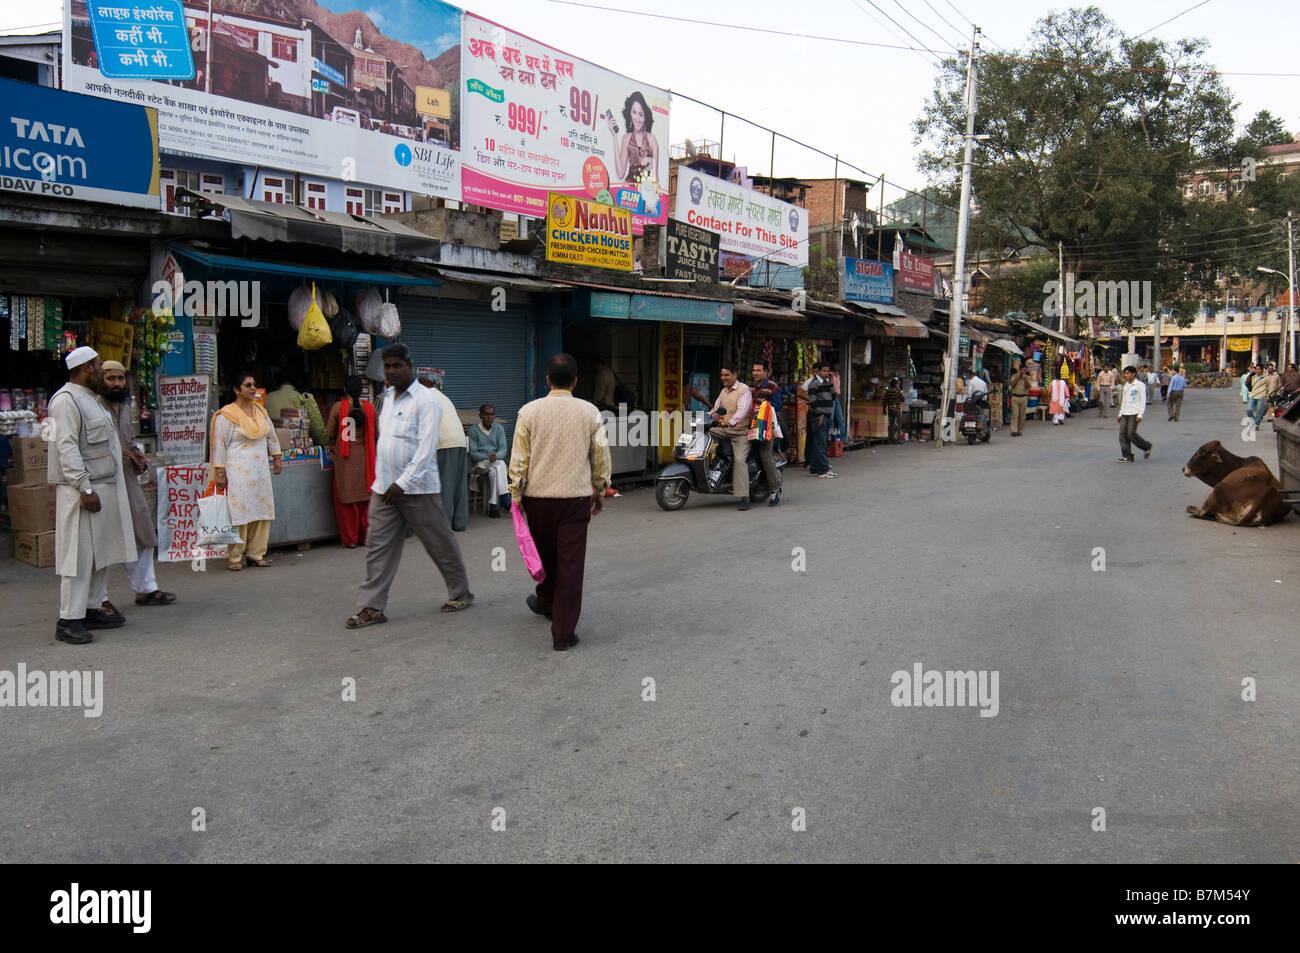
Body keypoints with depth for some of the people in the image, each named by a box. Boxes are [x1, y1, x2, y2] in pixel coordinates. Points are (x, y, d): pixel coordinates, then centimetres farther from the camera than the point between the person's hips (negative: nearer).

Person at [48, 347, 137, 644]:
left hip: (104, 486, 10)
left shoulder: (90, 399, 19)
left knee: (100, 553, 12)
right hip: (80, 489, -10)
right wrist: (85, 488, -21)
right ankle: (68, 620, -4)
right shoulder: (66, 400, -11)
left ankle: (89, 609, 20)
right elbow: (66, 448, -18)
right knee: (78, 555, -8)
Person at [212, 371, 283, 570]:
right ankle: (234, 557, 0)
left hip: (260, 470, 6)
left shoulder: (260, 411, 13)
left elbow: (271, 436, 23)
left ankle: (256, 553, 13)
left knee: (261, 511, 5)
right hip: (238, 471, -6)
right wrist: (219, 472, -11)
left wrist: (277, 457, 17)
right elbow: (219, 445, -8)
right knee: (238, 512, -7)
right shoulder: (226, 415, -7)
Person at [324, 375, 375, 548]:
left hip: (344, 457, -2)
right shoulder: (369, 407, -2)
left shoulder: (338, 407, -6)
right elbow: (377, 432, 4)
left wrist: (331, 446, 19)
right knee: (364, 498, 11)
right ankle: (364, 537, 16)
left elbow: (329, 433, -1)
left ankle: (350, 539, 9)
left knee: (345, 498, 7)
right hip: (364, 456, 2)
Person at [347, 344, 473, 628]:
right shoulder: (388, 397, 13)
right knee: (378, 546, 3)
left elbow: (426, 448, -19)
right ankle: (371, 607, 8)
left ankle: (461, 593, 23)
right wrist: (383, 481, 16)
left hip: (417, 488, -7)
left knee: (440, 543, 6)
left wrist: (403, 483, -22)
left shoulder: (425, 400, -11)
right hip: (384, 487, 7)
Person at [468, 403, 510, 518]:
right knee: (500, 465, -33)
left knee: (494, 472, -34)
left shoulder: (499, 428, 9)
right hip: (480, 464, -2)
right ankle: (506, 501, -35)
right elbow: (473, 453, -7)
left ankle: (493, 506, -33)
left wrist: (496, 456, -25)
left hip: (497, 462, 2)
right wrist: (487, 457, -25)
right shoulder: (473, 430, 0)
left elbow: (503, 449, -1)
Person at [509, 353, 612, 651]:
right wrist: (600, 491, 16)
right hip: (576, 496, -1)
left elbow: (519, 457, -2)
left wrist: (516, 495, 7)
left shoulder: (529, 411, -2)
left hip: (538, 495, 1)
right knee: (571, 562, 1)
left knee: (545, 555, 21)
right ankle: (564, 632, 2)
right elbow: (601, 456, 4)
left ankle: (546, 601, 46)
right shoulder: (589, 412, -1)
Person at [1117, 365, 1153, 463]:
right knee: (1122, 434, -3)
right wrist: (1120, 414, 19)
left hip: (1134, 414, -7)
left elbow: (1143, 401, -8)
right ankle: (1127, 456, 0)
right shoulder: (1125, 385, 17)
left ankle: (1147, 446, 12)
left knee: (1131, 433, -12)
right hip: (1125, 414, 7)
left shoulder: (1140, 385, -5)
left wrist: (1140, 415, -15)